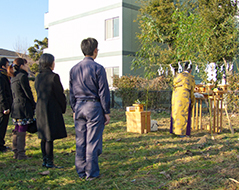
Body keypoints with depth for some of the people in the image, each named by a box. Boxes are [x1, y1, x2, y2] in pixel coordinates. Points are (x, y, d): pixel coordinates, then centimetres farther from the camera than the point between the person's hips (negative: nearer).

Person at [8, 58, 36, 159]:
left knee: (17, 130, 13)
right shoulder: (22, 76, -13)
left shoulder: (13, 78, 15)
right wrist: (34, 105, -1)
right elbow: (28, 93, -12)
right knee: (22, 131, -3)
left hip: (15, 105, 9)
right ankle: (21, 154, 2)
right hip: (23, 106, -9)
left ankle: (16, 152, 21)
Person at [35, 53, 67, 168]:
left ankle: (45, 160, 22)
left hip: (40, 109, 8)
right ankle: (49, 162, 5)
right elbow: (59, 94, -12)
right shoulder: (53, 77, -14)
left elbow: (39, 94, 13)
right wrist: (63, 108, 3)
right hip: (52, 109, -8)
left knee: (44, 137, 14)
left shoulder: (38, 77, 9)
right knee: (50, 137, -1)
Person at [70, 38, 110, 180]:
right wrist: (106, 112, -3)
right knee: (92, 141, 1)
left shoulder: (74, 69, 9)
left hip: (79, 107, 6)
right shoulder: (98, 68, -9)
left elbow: (71, 92, 13)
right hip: (94, 106, -6)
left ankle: (81, 172, 21)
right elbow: (103, 92, -8)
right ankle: (92, 173, 9)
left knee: (80, 141, 11)